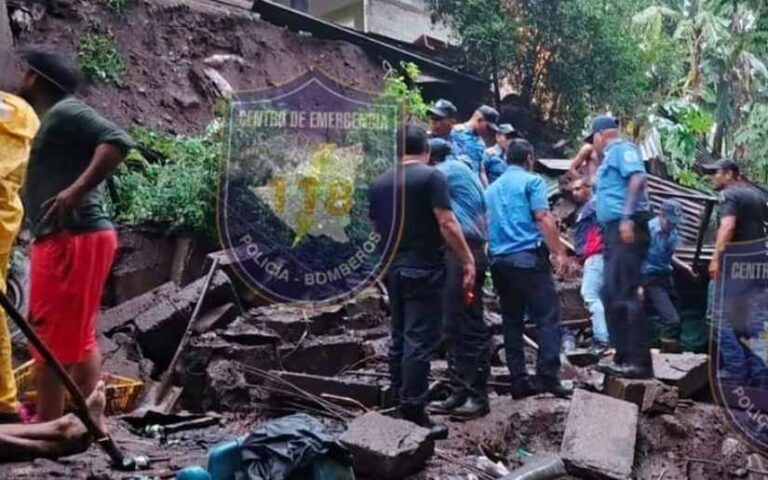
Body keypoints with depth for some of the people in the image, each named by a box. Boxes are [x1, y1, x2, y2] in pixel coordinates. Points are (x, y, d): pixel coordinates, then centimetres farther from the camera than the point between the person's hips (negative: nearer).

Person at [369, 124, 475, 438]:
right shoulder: (431, 177, -9)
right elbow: (447, 224, -16)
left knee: (400, 338, 15)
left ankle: (402, 405, 22)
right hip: (423, 270, -7)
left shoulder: (380, 183, 10)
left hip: (393, 269, 7)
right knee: (420, 341, -6)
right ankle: (414, 413, -6)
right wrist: (468, 261, -12)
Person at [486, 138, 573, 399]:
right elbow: (543, 218, -10)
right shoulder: (532, 181, 1)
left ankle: (519, 382, 7)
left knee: (511, 321, 8)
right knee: (547, 317, -4)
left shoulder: (491, 188, 20)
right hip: (528, 257, -6)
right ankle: (547, 377, -13)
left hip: (498, 260, 6)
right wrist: (560, 252, -12)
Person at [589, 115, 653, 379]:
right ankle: (624, 357, 15)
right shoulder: (610, 157, 26)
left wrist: (627, 217, -28)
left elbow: (638, 178, -19)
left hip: (626, 228, -10)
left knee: (625, 295, -13)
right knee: (611, 295, 11)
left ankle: (640, 361, -13)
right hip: (614, 231, 10)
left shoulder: (622, 148, -2)